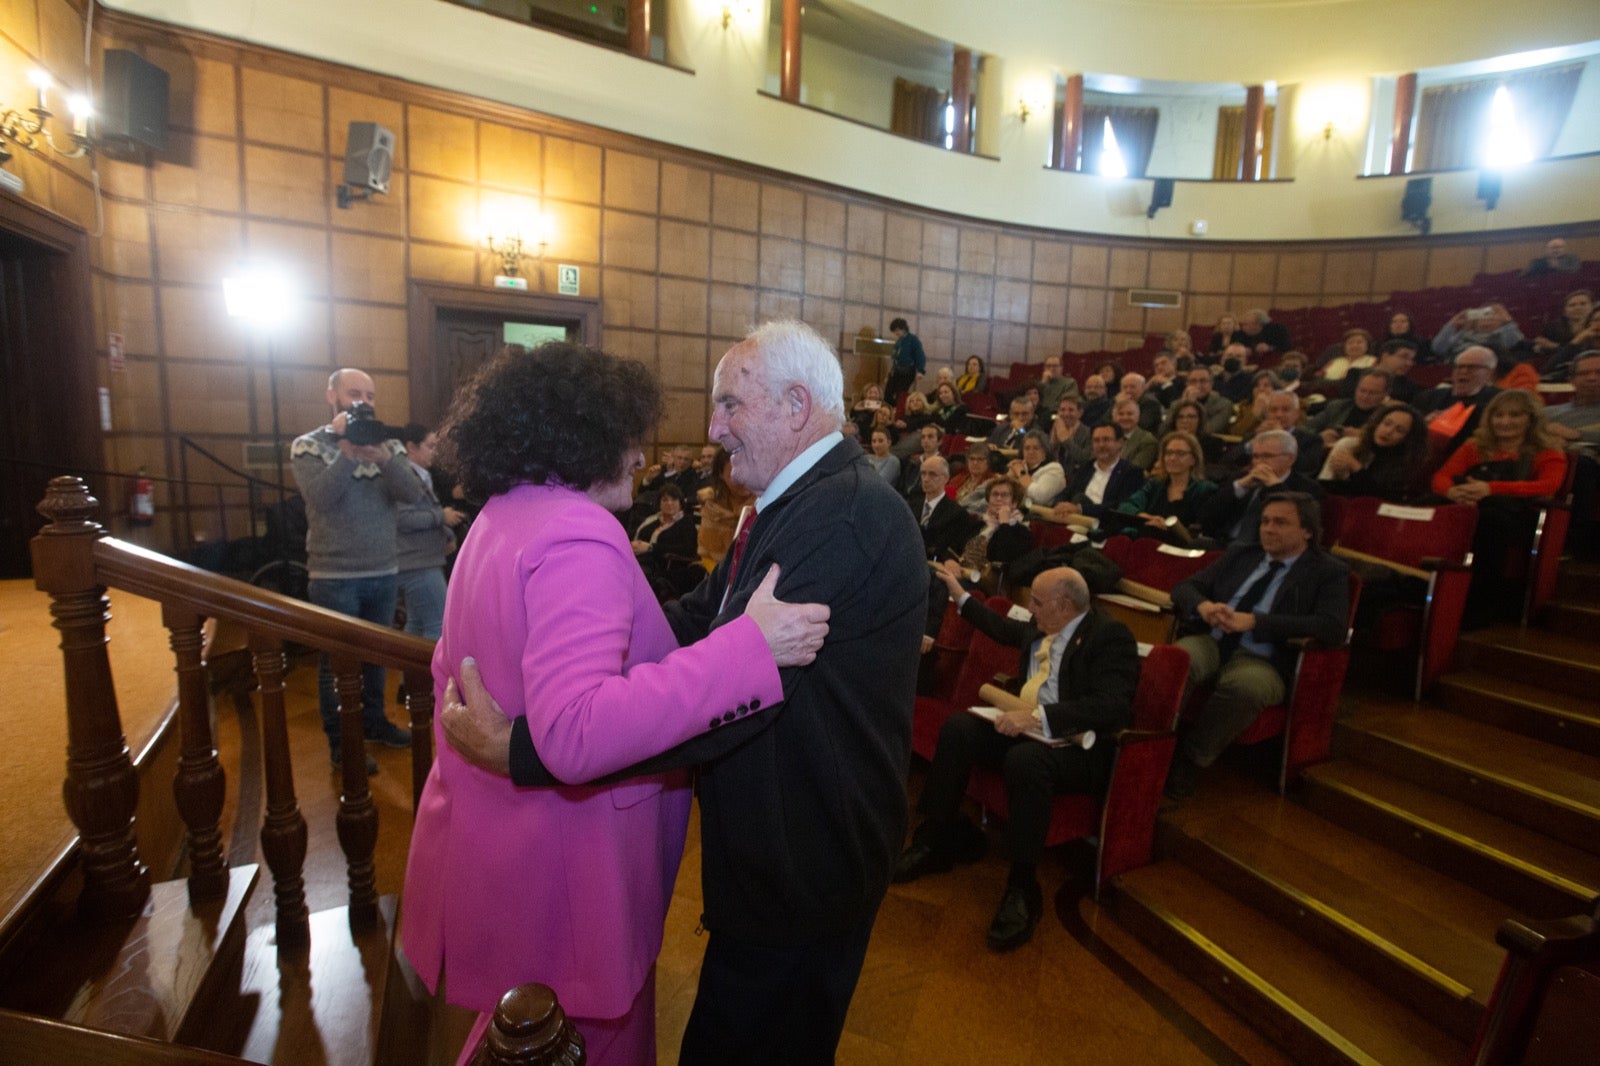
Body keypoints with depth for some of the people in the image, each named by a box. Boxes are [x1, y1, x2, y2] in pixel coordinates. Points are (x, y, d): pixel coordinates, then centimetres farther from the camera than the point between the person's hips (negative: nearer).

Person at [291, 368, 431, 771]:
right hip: (334, 577, -3)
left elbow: (415, 495, -13)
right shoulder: (308, 445, -4)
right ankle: (340, 742, 19)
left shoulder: (387, 446, 4)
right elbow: (321, 497, -21)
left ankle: (373, 721, 34)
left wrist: (383, 458, -29)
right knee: (337, 660, 7)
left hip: (385, 573, 4)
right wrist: (348, 450, -26)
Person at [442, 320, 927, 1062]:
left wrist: (519, 747, -28)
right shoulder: (793, 504, 6)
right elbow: (694, 621, 4)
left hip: (801, 869, -9)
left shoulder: (847, 519, -28)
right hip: (777, 846, 9)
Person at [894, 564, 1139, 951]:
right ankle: (936, 839, -5)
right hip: (1026, 726, 8)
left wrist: (1037, 716, -34)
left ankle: (1022, 888, -22)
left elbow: (1108, 707, -26)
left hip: (1080, 746, -8)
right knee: (958, 726, -15)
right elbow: (1007, 629, 30)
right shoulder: (1041, 628, 8)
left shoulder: (1111, 636, -14)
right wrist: (960, 595, 31)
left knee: (1025, 759, -38)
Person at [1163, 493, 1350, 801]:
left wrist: (1253, 621, -17)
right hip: (1210, 642, 3)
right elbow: (1185, 586, 17)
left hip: (1261, 661, -3)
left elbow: (1332, 628, -9)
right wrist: (1203, 605, -9)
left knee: (1242, 686, -39)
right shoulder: (1240, 554, 21)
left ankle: (1188, 761, -20)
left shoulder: (1329, 573, 8)